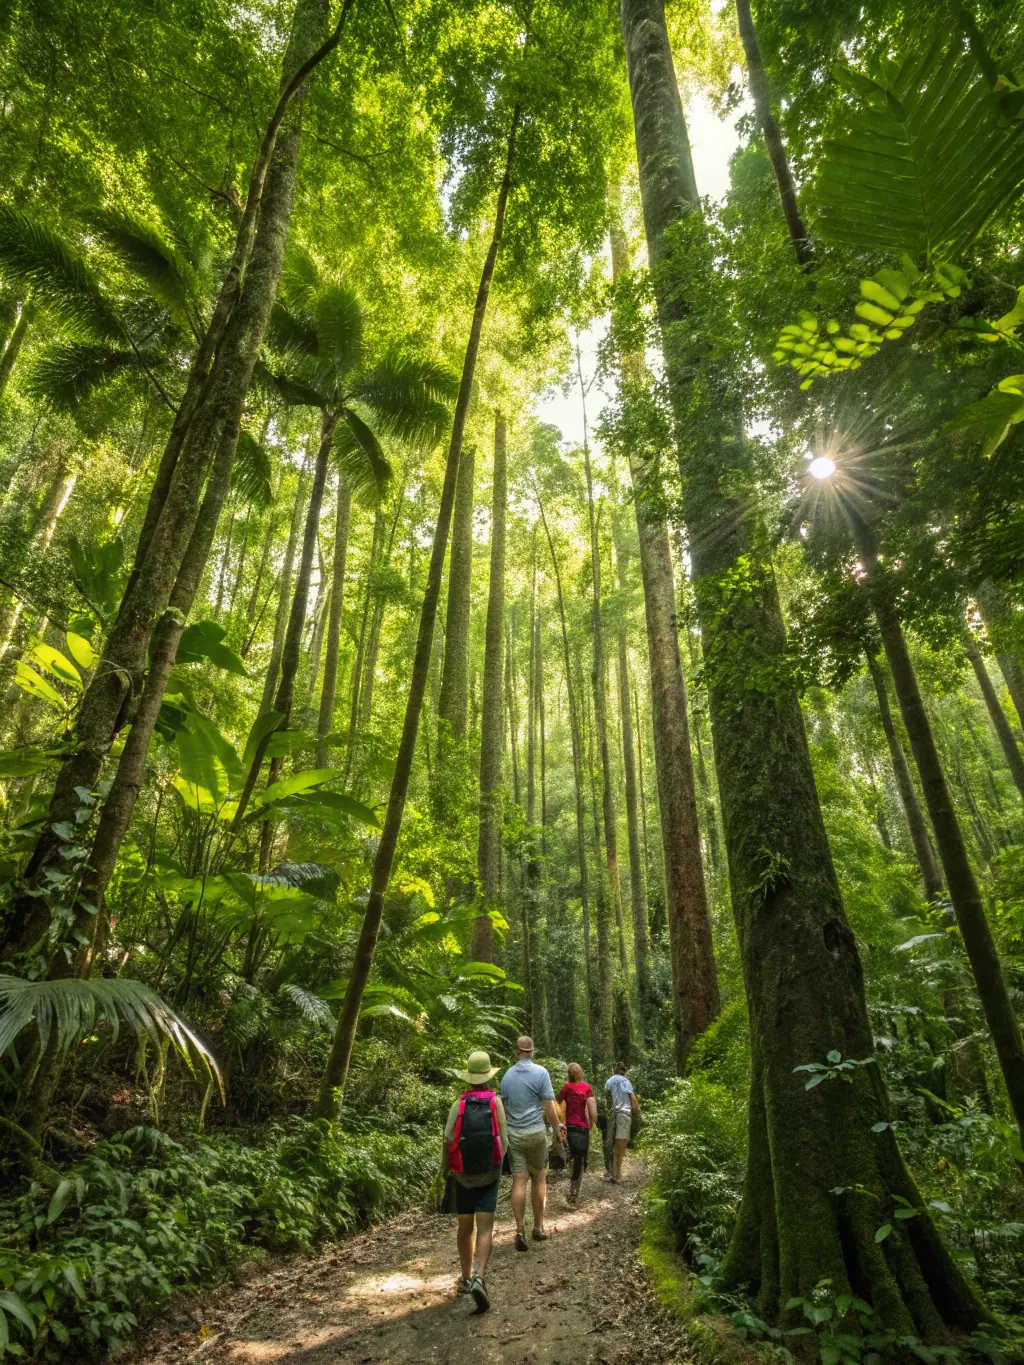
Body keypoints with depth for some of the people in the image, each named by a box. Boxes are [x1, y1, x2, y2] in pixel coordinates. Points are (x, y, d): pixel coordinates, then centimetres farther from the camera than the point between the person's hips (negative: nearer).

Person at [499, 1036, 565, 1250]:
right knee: (539, 1179, 12)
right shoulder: (540, 1073, -8)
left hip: (513, 1133, 3)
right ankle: (538, 1227, 21)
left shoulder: (507, 1075, 5)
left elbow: (503, 1106, 11)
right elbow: (549, 1108, -7)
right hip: (535, 1132, -3)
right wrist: (557, 1133, 3)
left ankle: (520, 1231, 0)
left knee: (519, 1181, 5)